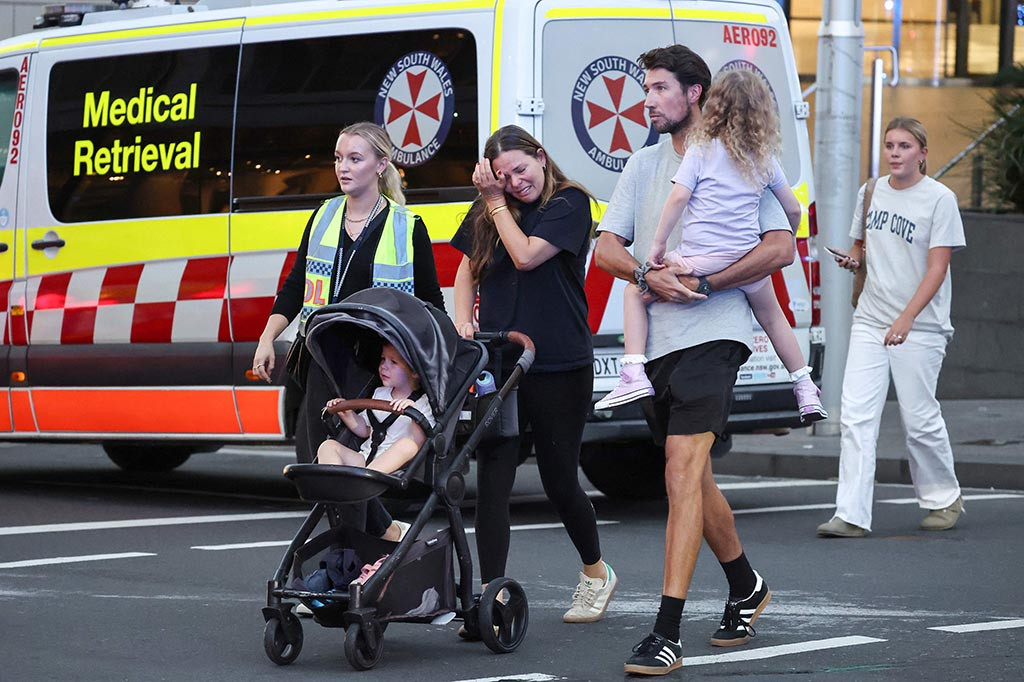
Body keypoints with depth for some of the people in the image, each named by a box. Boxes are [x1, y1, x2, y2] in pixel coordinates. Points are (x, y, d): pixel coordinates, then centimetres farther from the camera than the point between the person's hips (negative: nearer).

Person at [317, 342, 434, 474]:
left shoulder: (423, 403, -3)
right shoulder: (379, 394, 17)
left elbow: (420, 443, -16)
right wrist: (347, 415, 11)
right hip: (365, 458, 6)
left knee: (407, 444, -36)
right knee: (328, 446, -10)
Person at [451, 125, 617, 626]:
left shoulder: (570, 203, -5)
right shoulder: (487, 212, 9)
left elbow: (526, 256, -15)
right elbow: (468, 270, 18)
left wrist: (497, 202, -6)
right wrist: (462, 320, 2)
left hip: (560, 368, -4)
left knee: (559, 482, 7)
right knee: (491, 483, -7)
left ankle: (596, 571, 33)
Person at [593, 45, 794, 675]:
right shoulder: (644, 165, 17)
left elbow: (782, 247, -6)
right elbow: (606, 246, 10)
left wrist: (704, 283, -14)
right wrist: (649, 275, -11)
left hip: (712, 333, -7)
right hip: (656, 339, 7)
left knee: (684, 471, -18)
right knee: (691, 480, 17)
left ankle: (667, 633, -23)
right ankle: (747, 587, 39)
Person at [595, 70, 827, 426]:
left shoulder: (702, 149, -1)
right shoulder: (765, 158, 11)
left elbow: (678, 197, -12)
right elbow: (793, 209, 17)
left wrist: (657, 245, -6)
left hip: (701, 260, -4)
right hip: (749, 258, 4)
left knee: (636, 292, 14)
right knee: (771, 316, 30)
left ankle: (634, 374, -1)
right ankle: (806, 390, 33)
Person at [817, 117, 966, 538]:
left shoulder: (940, 198, -7)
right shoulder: (871, 193, 10)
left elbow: (937, 267, -11)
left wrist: (906, 318, -20)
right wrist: (853, 259, 0)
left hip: (920, 328, -5)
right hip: (870, 322, 5)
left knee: (919, 419, 1)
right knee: (856, 417, -7)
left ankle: (944, 499, 25)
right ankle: (852, 516, -10)